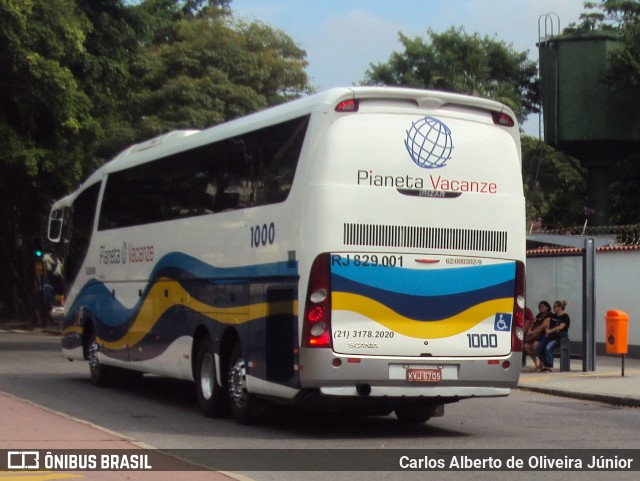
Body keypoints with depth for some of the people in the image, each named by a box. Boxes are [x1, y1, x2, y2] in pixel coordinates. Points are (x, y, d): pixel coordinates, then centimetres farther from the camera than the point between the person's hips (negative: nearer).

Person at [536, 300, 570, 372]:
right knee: (538, 349, -12)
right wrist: (547, 330, -6)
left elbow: (561, 326, -14)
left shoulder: (565, 317, -1)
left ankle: (550, 367, -25)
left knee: (548, 348, -33)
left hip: (559, 336, -7)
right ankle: (545, 365, 6)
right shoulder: (553, 316, 22)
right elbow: (549, 325, 18)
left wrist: (550, 331, -24)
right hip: (549, 336, 7)